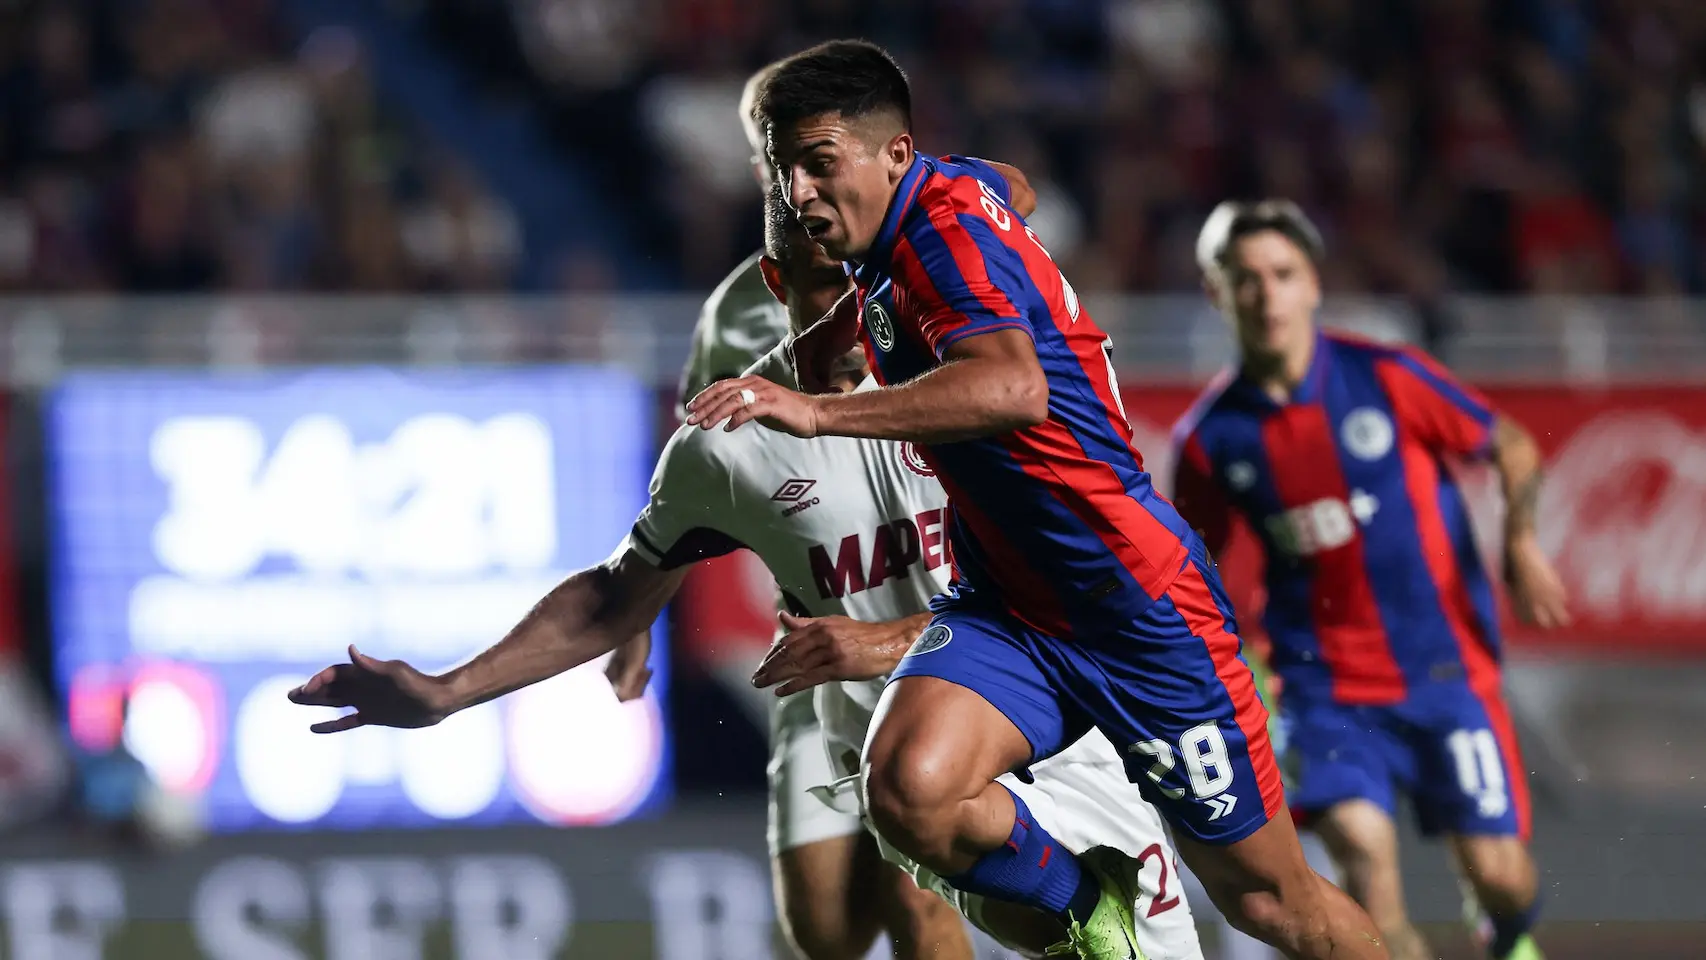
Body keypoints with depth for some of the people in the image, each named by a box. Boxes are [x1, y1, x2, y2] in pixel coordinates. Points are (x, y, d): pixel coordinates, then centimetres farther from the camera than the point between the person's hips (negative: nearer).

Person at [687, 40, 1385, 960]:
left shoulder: (947, 214, -20)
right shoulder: (881, 268, 6)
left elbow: (1014, 388, -40)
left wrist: (817, 411, -45)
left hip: (1139, 606, -7)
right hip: (1004, 603, 7)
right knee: (906, 788, -24)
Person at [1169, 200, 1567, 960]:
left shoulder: (1387, 379, -9)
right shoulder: (1210, 435, -3)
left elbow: (1513, 447, 2)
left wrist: (1520, 541, -15)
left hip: (1444, 667, -1)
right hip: (1327, 688, 1)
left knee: (1497, 873, -1)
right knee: (1362, 846, -23)